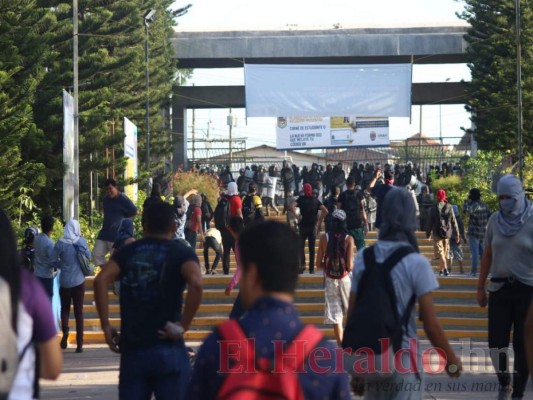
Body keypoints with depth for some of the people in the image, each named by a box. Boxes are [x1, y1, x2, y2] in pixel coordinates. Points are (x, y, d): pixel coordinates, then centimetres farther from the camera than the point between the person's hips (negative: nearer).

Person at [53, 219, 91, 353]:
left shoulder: (61, 243, -11)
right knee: (79, 311, 6)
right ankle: (79, 344, 4)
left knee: (65, 308, 17)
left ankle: (65, 330, -10)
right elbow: (88, 256, 8)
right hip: (79, 281, 1)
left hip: (65, 281, -1)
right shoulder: (81, 242, -6)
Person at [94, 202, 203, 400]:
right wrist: (182, 326, -12)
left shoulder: (127, 252, 10)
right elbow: (195, 284, -18)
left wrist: (106, 326, -2)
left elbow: (101, 281, -6)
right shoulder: (182, 253, 2)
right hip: (168, 351, -2)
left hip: (132, 349, 3)